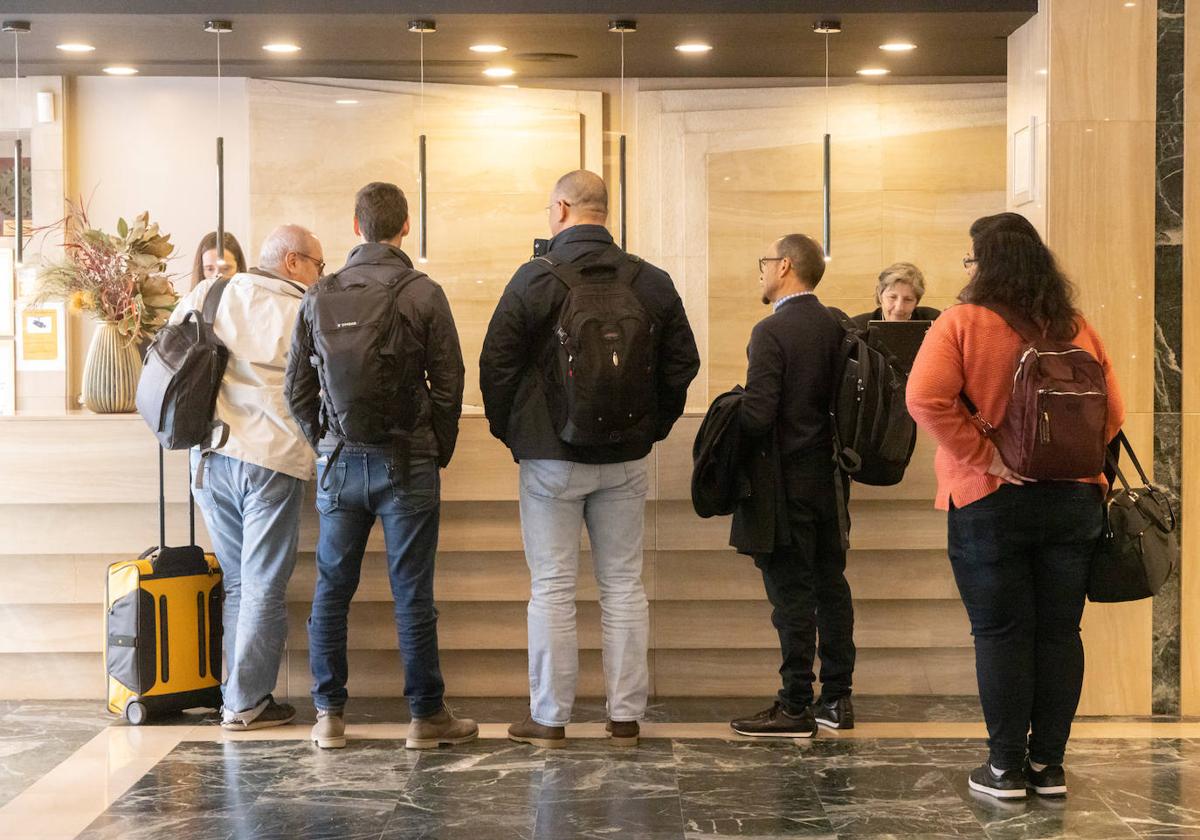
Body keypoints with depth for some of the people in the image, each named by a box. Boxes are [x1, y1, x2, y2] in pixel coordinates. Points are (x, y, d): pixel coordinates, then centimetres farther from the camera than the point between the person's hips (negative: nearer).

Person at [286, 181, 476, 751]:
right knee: (412, 593, 2)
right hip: (407, 463, -2)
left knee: (332, 590, 10)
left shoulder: (320, 298, 3)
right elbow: (449, 384, -5)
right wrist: (439, 452, 9)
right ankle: (426, 716, 8)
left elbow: (297, 389, 6)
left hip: (340, 463, 3)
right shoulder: (423, 295, -6)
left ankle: (329, 714, 12)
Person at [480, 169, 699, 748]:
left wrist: (508, 430, 8)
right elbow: (683, 362, 7)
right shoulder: (652, 282, 2)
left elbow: (496, 362, -7)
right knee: (624, 585, 9)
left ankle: (549, 718, 7)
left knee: (552, 587, 3)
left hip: (551, 458, -3)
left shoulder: (535, 279, -9)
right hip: (625, 461, 3)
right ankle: (626, 716, 12)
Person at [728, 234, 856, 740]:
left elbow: (757, 416, -21)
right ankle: (837, 698, 20)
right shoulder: (836, 327, 5)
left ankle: (795, 708, 2)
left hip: (788, 483, -7)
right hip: (829, 480, 7)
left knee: (791, 594, -3)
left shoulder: (772, 331, -17)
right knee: (831, 584, 13)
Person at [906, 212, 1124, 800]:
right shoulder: (1077, 329, 4)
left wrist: (985, 458, -15)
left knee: (1001, 632, 3)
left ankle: (1006, 765, 6)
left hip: (990, 501, -3)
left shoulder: (962, 323, -8)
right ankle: (1048, 762, 14)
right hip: (1073, 499, 4)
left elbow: (926, 399, -20)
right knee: (1059, 630, 8)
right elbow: (1112, 411, 5)